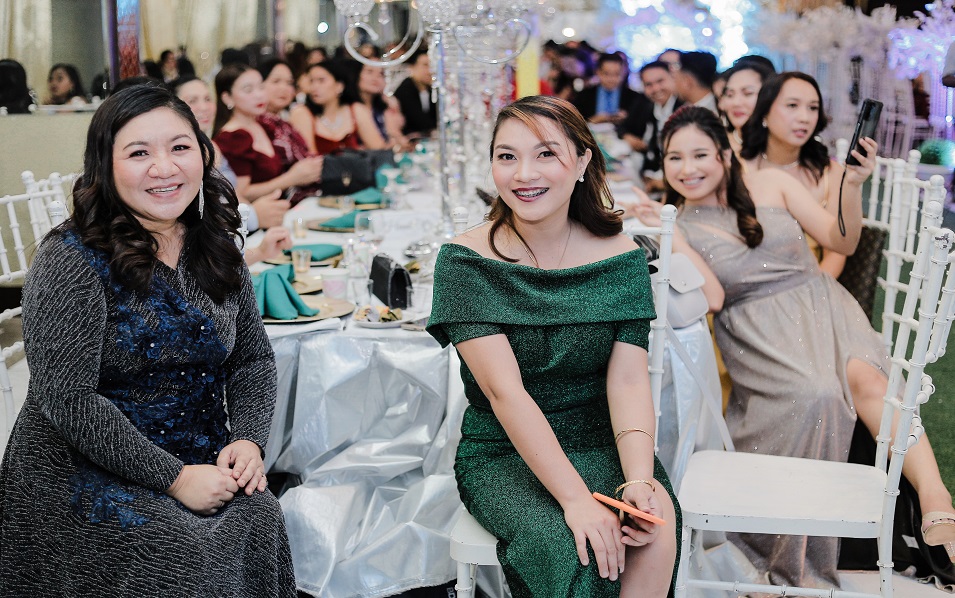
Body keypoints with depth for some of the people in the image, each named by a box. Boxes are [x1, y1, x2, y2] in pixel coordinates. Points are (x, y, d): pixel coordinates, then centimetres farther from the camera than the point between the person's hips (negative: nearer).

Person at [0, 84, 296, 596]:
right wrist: (173, 477, -21)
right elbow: (68, 401, -19)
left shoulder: (217, 251, 7)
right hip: (84, 477, -5)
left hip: (201, 471, 6)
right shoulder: (71, 260, -13)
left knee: (261, 522, -21)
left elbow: (253, 357, 13)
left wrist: (248, 441, -7)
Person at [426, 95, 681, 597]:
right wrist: (575, 497, -29)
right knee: (567, 546, -31)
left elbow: (628, 379, -9)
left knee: (654, 530, -29)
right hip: (502, 455, -2)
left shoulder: (621, 257, 0)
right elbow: (504, 390, -18)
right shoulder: (466, 260, -9)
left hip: (601, 443, 2)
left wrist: (639, 478, -28)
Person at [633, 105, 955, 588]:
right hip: (756, 329, -2)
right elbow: (712, 298, -7)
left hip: (818, 303, 2)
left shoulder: (772, 184, 9)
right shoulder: (677, 225, 7)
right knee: (817, 394, -33)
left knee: (866, 377, -32)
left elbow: (842, 242, 8)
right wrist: (671, 236, -13)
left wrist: (853, 185, -8)